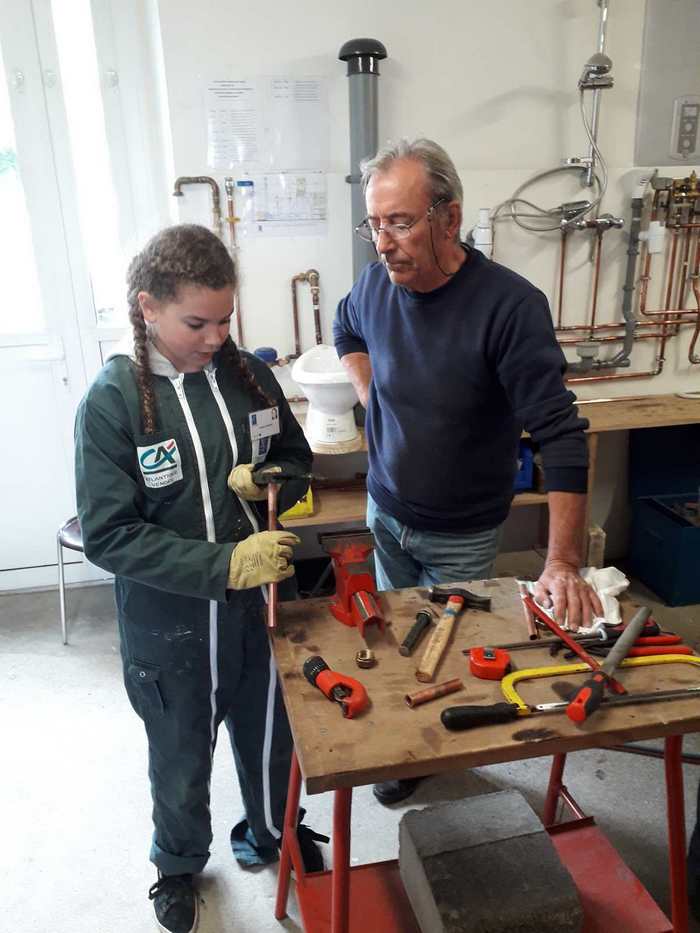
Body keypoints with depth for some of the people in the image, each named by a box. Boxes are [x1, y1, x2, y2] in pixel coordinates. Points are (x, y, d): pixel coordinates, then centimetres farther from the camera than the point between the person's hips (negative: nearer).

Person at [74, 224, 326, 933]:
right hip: (171, 626, -3)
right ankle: (179, 862, 53)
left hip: (261, 606, 3)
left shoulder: (248, 374, -7)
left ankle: (271, 835, 55)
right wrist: (226, 564, -28)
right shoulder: (111, 401, -18)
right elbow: (108, 536, -20)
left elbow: (296, 457, 7)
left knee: (271, 738, 24)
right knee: (181, 760, 22)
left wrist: (272, 480, -16)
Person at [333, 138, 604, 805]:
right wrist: (374, 399, 0)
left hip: (461, 536, -5)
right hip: (385, 512, 5)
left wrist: (562, 564, -31)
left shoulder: (509, 305, -27)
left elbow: (560, 436, -27)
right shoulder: (376, 282, -10)